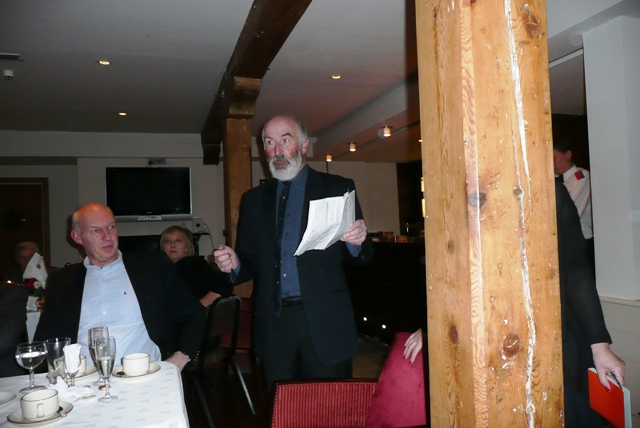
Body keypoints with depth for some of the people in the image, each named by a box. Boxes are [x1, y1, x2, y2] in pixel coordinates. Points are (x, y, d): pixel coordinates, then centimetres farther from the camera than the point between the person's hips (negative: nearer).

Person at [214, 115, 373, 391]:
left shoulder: (338, 189, 3)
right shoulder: (254, 199, 12)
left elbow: (362, 257, 2)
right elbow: (251, 262, 13)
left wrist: (357, 241, -19)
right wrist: (234, 265, -8)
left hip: (325, 321, -2)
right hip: (274, 323, 3)